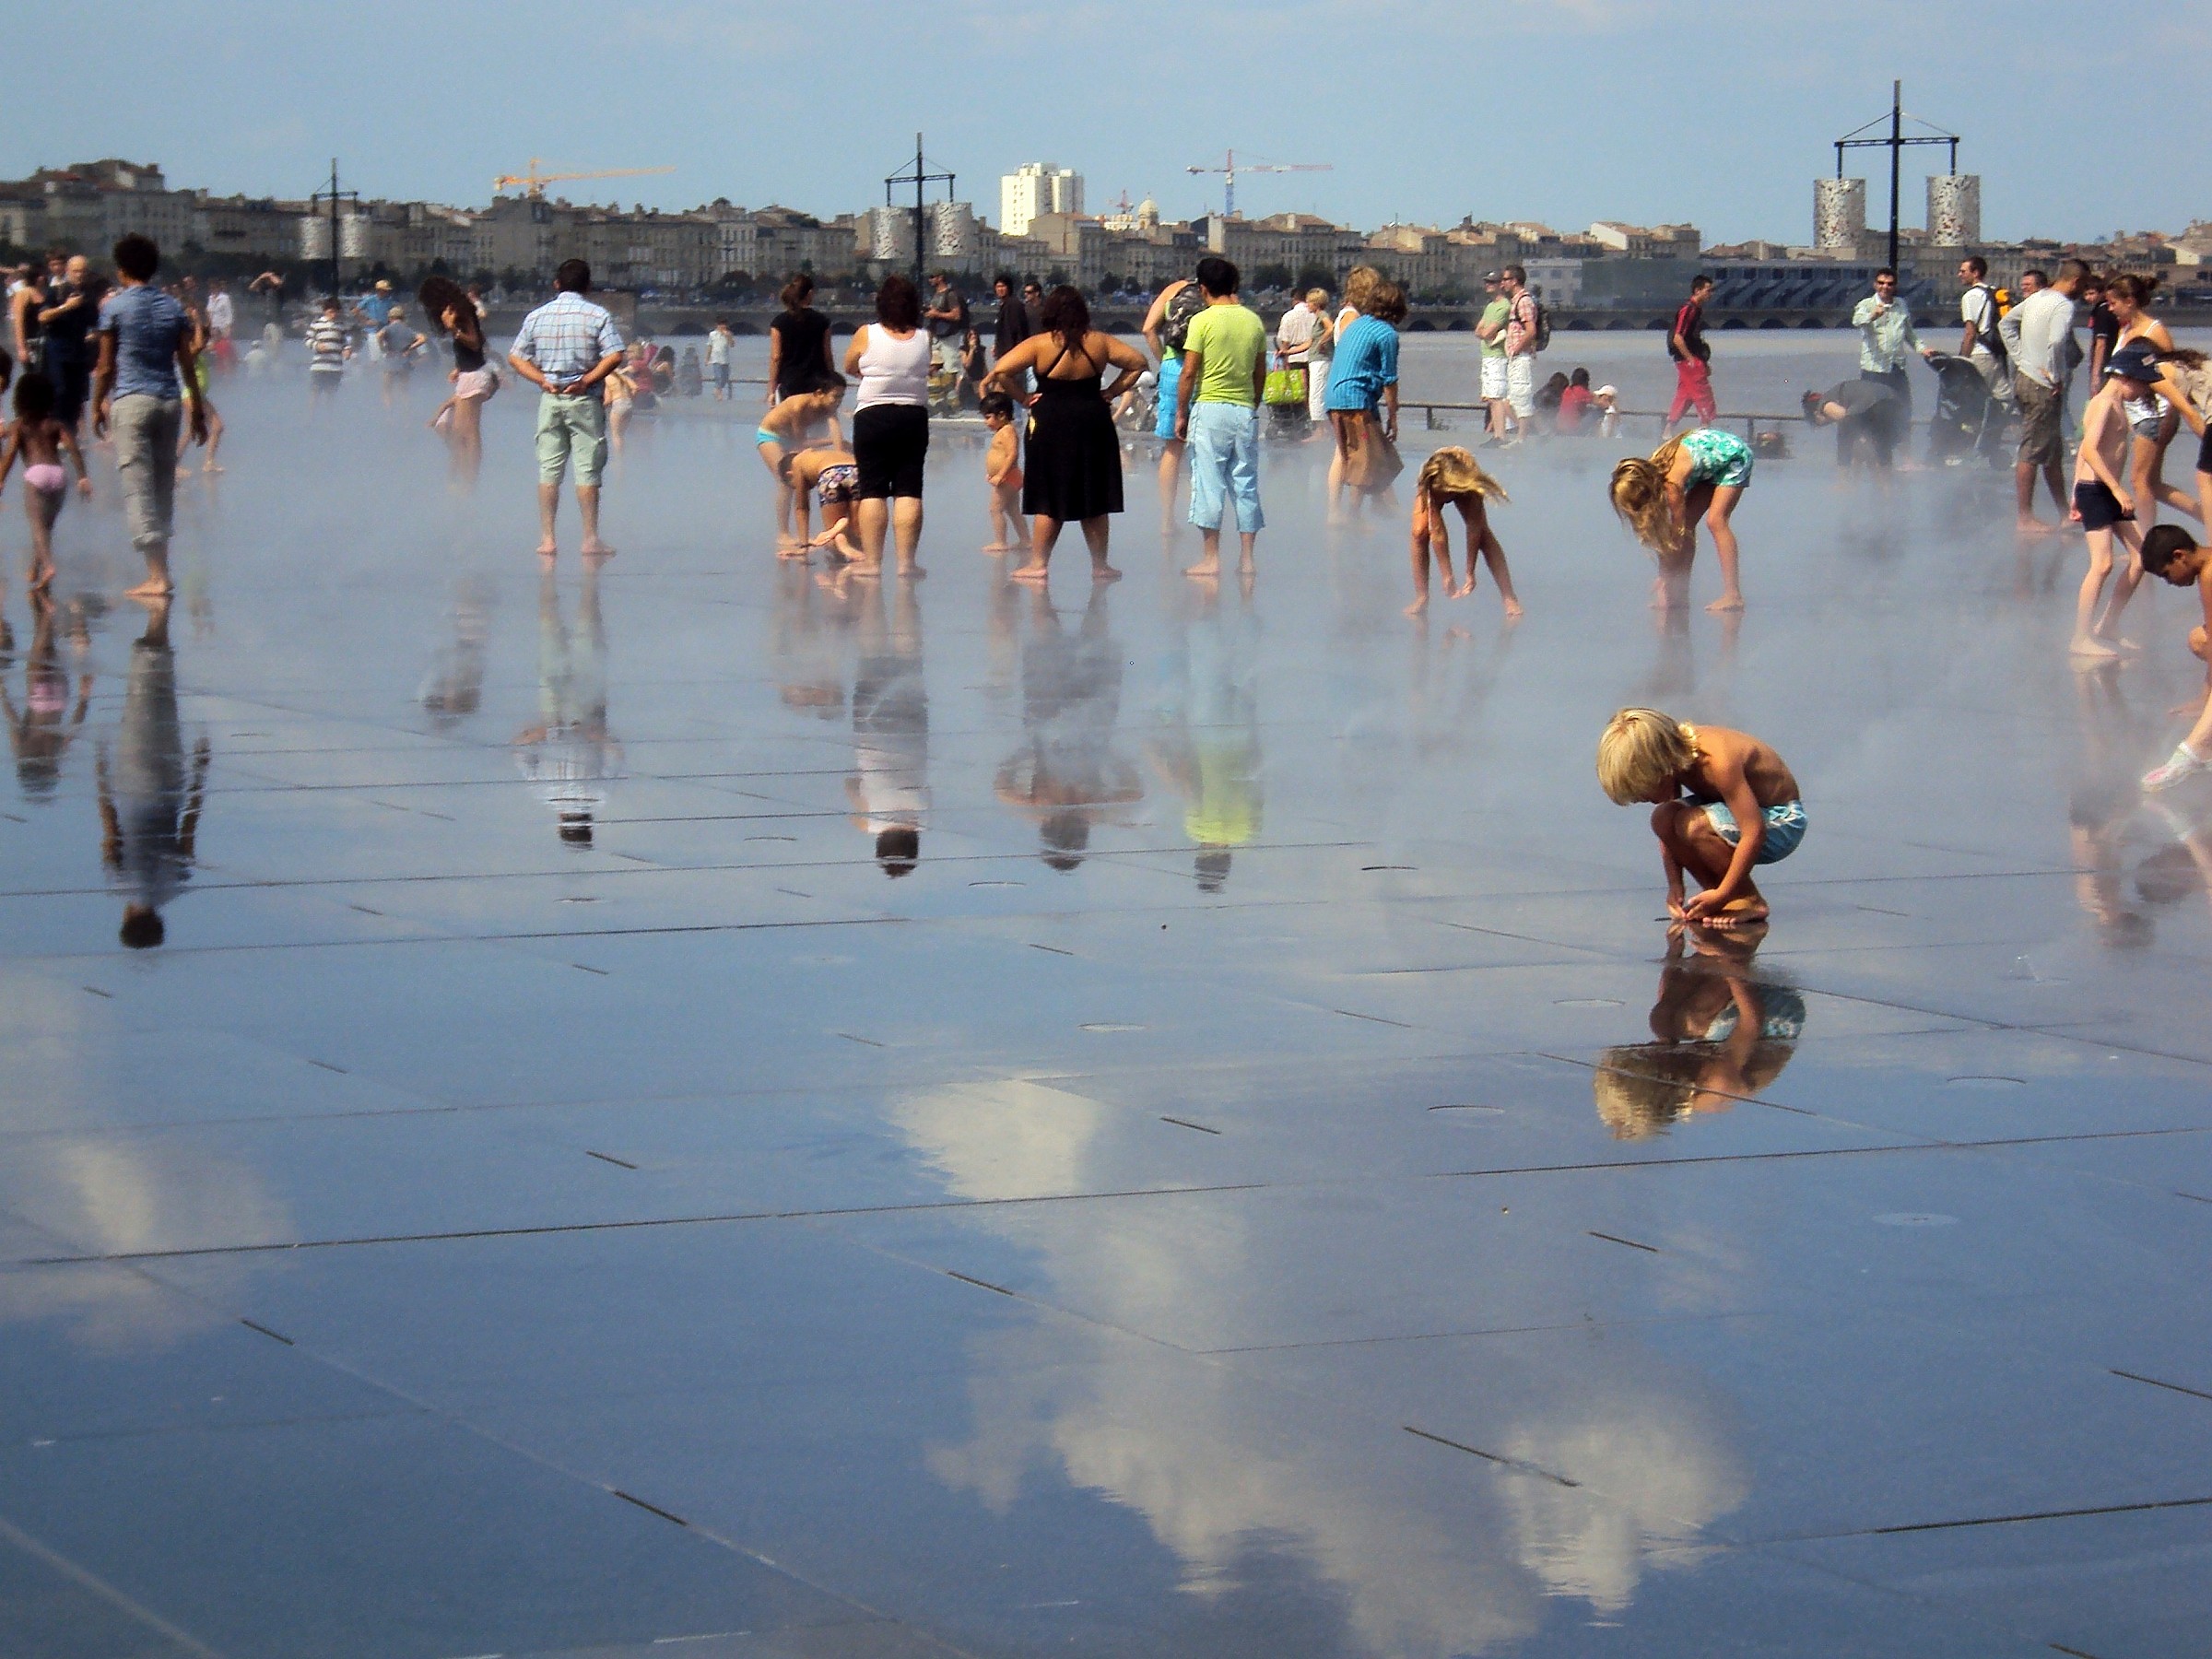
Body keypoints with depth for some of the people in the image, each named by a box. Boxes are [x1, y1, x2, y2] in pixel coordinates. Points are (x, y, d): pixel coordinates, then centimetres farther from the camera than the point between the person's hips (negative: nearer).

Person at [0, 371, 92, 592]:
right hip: (59, 474, 4)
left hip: (36, 473, -4)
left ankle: (48, 565, -34)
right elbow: (73, 448, 6)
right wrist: (82, 477, 2)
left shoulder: (19, 425, 11)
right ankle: (35, 571, 26)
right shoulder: (56, 424, 19)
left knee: (37, 524, -11)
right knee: (46, 524, 18)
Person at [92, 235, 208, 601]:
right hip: (170, 402, 5)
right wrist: (198, 410, 15)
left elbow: (106, 366, -1)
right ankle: (161, 569, 16)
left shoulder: (114, 307, -2)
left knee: (138, 487, -6)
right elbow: (187, 364, 9)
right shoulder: (173, 308, 9)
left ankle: (157, 575, -14)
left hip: (131, 402, -4)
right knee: (164, 484, 12)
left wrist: (97, 407, 10)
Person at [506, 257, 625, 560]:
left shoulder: (536, 316, 6)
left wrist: (542, 380, -2)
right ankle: (590, 539, -1)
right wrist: (587, 380, -10)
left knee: (549, 469, 6)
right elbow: (615, 357, -15)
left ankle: (547, 539, 3)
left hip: (549, 399, 3)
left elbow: (515, 358, 5)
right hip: (584, 399, -3)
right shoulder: (598, 315, -4)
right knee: (588, 470, 0)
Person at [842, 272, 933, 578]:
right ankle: (906, 561, -2)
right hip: (914, 416, 2)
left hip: (873, 417, -2)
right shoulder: (924, 339, 0)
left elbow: (849, 368, 10)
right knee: (908, 492, 1)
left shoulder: (867, 335, -5)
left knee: (873, 492, 1)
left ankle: (871, 560, 0)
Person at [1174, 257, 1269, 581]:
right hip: (1246, 411, 5)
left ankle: (1211, 557, -2)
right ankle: (1247, 557, 9)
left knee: (1209, 483, -1)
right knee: (1246, 484, 8)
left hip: (1210, 409, -5)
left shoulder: (1203, 321, -8)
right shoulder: (1254, 321, 7)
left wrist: (1181, 413, -1)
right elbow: (1261, 373, 12)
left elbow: (1189, 372, -9)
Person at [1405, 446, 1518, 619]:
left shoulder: (1471, 482, -42)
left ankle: (1509, 597, -17)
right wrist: (1447, 577, -39)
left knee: (1483, 533, -18)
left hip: (1464, 489, 0)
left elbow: (1474, 529, -38)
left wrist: (1470, 574, -37)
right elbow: (1438, 534, -40)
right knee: (1419, 533, -23)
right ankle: (1421, 597, -13)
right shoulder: (1429, 489, -43)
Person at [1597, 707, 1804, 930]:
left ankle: (1751, 902, -13)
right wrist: (1674, 886, -11)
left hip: (1782, 823, -8)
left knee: (1693, 825, -31)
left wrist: (1721, 895, -29)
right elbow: (1668, 833, 0)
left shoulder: (1718, 761, -34)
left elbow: (1755, 832, -34)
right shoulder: (1673, 751, -10)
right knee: (1662, 818, -15)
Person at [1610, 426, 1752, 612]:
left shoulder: (1672, 482, -35)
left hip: (1734, 454, -8)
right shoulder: (1652, 473, -12)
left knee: (1715, 520, -22)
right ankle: (1681, 594, 0)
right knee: (1686, 522, -2)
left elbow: (1677, 532, -27)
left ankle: (1733, 595, -25)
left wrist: (1665, 581, -21)